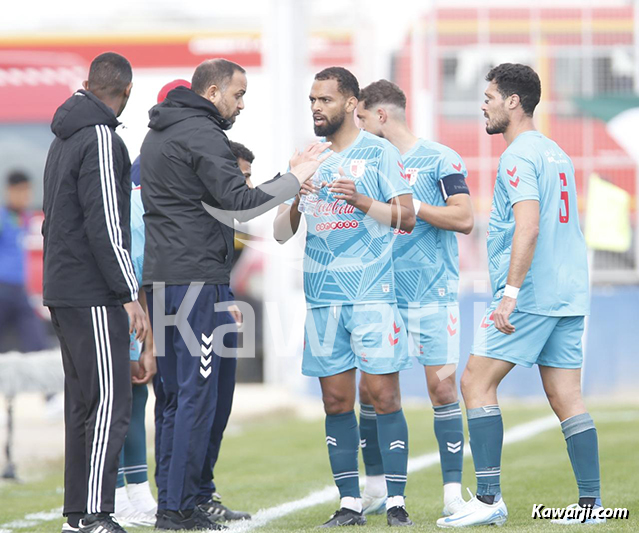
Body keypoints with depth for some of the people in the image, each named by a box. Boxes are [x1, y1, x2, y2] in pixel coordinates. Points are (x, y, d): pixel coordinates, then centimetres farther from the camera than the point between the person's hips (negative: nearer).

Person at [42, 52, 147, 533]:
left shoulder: (63, 140, 16)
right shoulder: (101, 141, -13)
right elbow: (105, 226, -19)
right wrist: (129, 293, -18)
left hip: (62, 290, 10)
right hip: (92, 296, -10)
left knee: (83, 403, 12)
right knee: (110, 404, -10)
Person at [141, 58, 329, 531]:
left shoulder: (158, 135, 20)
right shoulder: (201, 134, -11)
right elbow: (240, 204, -19)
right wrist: (295, 177, -11)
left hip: (161, 277, 10)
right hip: (197, 279, -10)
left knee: (178, 394, 13)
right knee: (197, 394, -7)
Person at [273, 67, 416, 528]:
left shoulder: (379, 153, 1)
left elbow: (406, 217, -5)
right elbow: (281, 234, 14)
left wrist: (360, 200, -18)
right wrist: (294, 202, -6)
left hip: (372, 294, -5)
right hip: (322, 296, 5)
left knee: (384, 395, -7)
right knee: (336, 400, 4)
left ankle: (397, 502, -4)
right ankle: (350, 503, 9)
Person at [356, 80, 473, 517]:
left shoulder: (439, 160, -4)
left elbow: (464, 219, -11)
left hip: (433, 292, -5)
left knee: (442, 386, -9)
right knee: (370, 389, 2)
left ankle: (453, 494, -3)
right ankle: (376, 490, 14)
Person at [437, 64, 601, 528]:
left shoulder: (519, 156, -10)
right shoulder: (557, 154, 19)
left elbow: (528, 226, -22)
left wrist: (511, 291, -25)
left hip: (530, 294, -9)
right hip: (570, 294, 9)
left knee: (477, 383, -3)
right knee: (566, 398, 6)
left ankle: (489, 499, -8)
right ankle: (591, 502, 0)